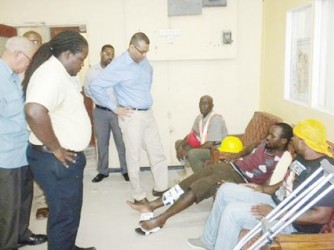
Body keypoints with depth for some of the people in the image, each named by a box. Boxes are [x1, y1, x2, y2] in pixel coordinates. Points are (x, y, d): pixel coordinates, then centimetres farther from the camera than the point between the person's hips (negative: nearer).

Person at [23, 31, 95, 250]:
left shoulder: (63, 73, 10)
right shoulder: (51, 75, -23)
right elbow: (34, 112, -39)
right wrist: (56, 149, -27)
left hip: (69, 156, 11)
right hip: (56, 160, -11)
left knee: (70, 210, 25)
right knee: (65, 214, 4)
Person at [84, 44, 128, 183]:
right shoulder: (92, 71, 2)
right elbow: (87, 90, 9)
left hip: (117, 111, -2)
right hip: (100, 112, 2)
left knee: (122, 142, 3)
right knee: (102, 143, 11)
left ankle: (126, 170, 16)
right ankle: (102, 171, 23)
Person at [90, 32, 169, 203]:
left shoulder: (144, 62, 6)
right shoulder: (118, 66, -15)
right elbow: (95, 87, -16)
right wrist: (114, 108, -13)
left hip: (148, 114, 7)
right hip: (131, 116, -7)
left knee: (158, 153, 12)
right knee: (134, 157, 3)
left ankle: (161, 188, 27)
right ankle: (139, 196, 16)